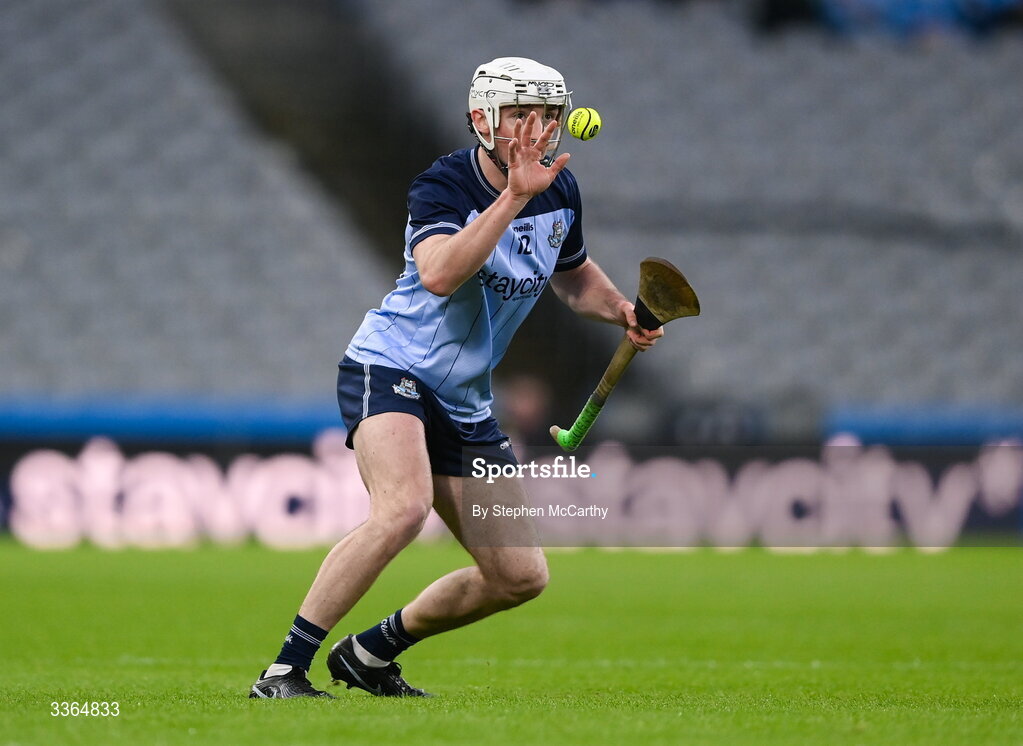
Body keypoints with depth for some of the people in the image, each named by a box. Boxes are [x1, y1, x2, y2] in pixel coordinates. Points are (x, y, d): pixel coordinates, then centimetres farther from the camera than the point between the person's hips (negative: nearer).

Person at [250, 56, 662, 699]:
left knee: (522, 576, 4)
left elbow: (575, 275, 24)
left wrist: (624, 312, 5)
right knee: (405, 507, -36)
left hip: (465, 402, 8)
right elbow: (439, 275, -38)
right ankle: (284, 671, -28)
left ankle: (371, 651, 22)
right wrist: (514, 195, -42)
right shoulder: (443, 185, -17)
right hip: (389, 366, -8)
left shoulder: (560, 192, 3)